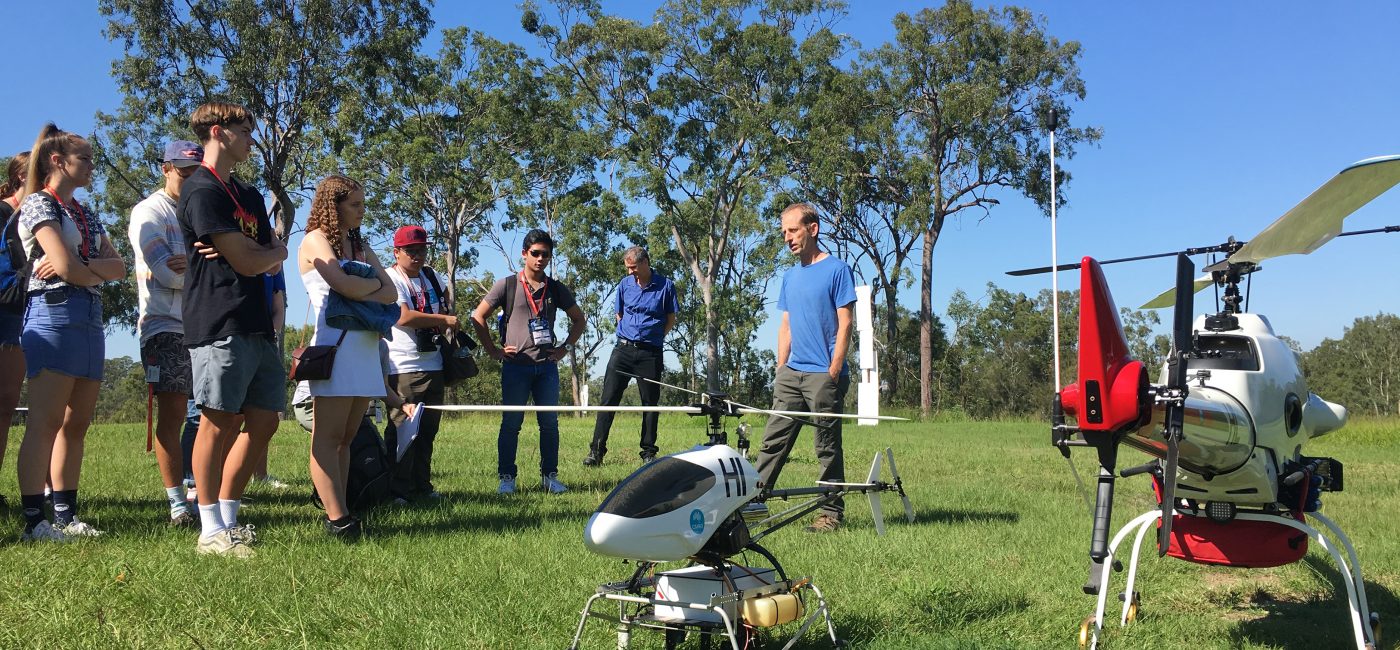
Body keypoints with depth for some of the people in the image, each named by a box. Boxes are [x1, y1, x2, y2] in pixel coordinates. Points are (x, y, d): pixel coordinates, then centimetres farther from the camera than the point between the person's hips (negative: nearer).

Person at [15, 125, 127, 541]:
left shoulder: (85, 215, 22)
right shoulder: (37, 204, -1)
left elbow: (119, 267, 9)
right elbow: (65, 266, -14)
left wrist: (82, 266, -8)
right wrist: (99, 274, 4)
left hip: (91, 318, 8)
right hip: (54, 315, -8)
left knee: (76, 424, 7)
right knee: (45, 422, -9)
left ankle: (66, 515, 11)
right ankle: (34, 521, -8)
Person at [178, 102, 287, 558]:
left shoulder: (249, 196, 23)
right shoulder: (202, 191, -7)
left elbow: (276, 260, 16)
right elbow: (248, 263, -13)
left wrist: (249, 253, -6)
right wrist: (273, 250, 8)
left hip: (257, 325, 9)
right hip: (220, 326, -9)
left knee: (263, 422, 7)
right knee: (219, 422, -5)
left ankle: (228, 517, 18)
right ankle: (211, 532, 2)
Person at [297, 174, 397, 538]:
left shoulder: (360, 247, 22)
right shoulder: (316, 240, 2)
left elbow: (391, 293, 9)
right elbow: (343, 284, -15)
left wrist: (361, 297, -8)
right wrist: (373, 284, 3)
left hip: (365, 346, 8)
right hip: (335, 344, -7)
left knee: (346, 437, 6)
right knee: (328, 437, -9)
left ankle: (339, 514, 8)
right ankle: (337, 519, -13)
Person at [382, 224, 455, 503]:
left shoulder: (431, 276, 16)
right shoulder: (390, 279, -7)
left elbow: (444, 307, 35)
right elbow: (404, 317, -19)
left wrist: (447, 315, 13)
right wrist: (444, 320, -12)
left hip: (433, 364, 7)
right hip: (402, 368, -7)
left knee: (428, 429, 11)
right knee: (402, 430, -8)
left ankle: (422, 485, 20)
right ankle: (399, 490, -2)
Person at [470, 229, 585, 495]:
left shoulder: (556, 289, 9)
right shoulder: (507, 285, 0)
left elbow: (579, 319, 19)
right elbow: (478, 317, 3)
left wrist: (565, 348, 9)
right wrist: (493, 350, -1)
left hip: (547, 365, 3)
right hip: (516, 365, -3)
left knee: (549, 423, 4)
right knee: (511, 423, 1)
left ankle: (549, 477, 14)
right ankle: (506, 478, 8)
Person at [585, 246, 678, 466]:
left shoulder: (665, 285, -2)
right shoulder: (625, 284, 6)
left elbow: (671, 319, 6)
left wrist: (653, 337, 5)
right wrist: (631, 334, 11)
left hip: (650, 352, -2)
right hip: (623, 348, 2)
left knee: (650, 402, 4)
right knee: (608, 399, -4)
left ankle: (648, 452, 14)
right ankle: (596, 451, -2)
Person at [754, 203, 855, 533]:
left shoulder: (837, 270, -4)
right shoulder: (790, 276, 16)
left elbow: (844, 324, -8)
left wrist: (833, 373, -13)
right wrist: (781, 370, 10)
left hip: (824, 375, -6)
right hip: (791, 374, 6)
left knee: (828, 447, 1)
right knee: (773, 441, 4)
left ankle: (831, 512, 8)